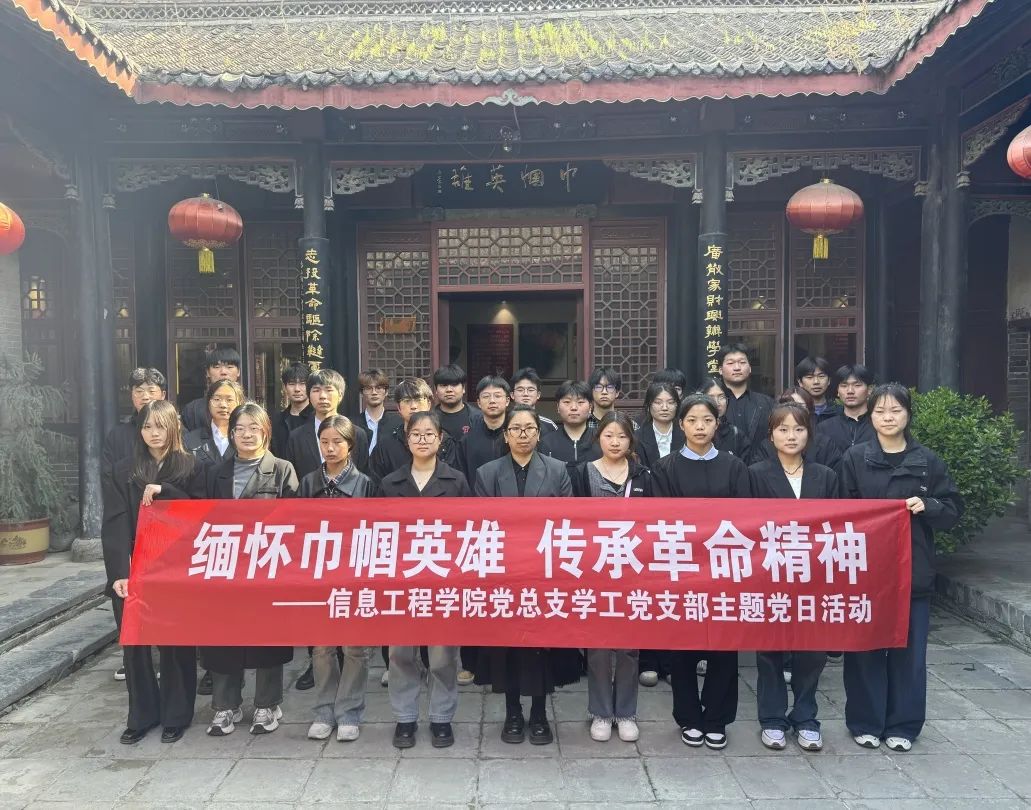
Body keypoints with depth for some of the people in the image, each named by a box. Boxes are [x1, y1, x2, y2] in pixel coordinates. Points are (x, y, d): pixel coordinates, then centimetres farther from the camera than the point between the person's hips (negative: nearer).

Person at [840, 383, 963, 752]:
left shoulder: (928, 461, 4)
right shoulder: (854, 459, 1)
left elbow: (953, 510, 5)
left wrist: (927, 506, -13)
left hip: (913, 571, 1)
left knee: (909, 649, 7)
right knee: (865, 648, 5)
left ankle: (903, 724, 22)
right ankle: (865, 722, 19)